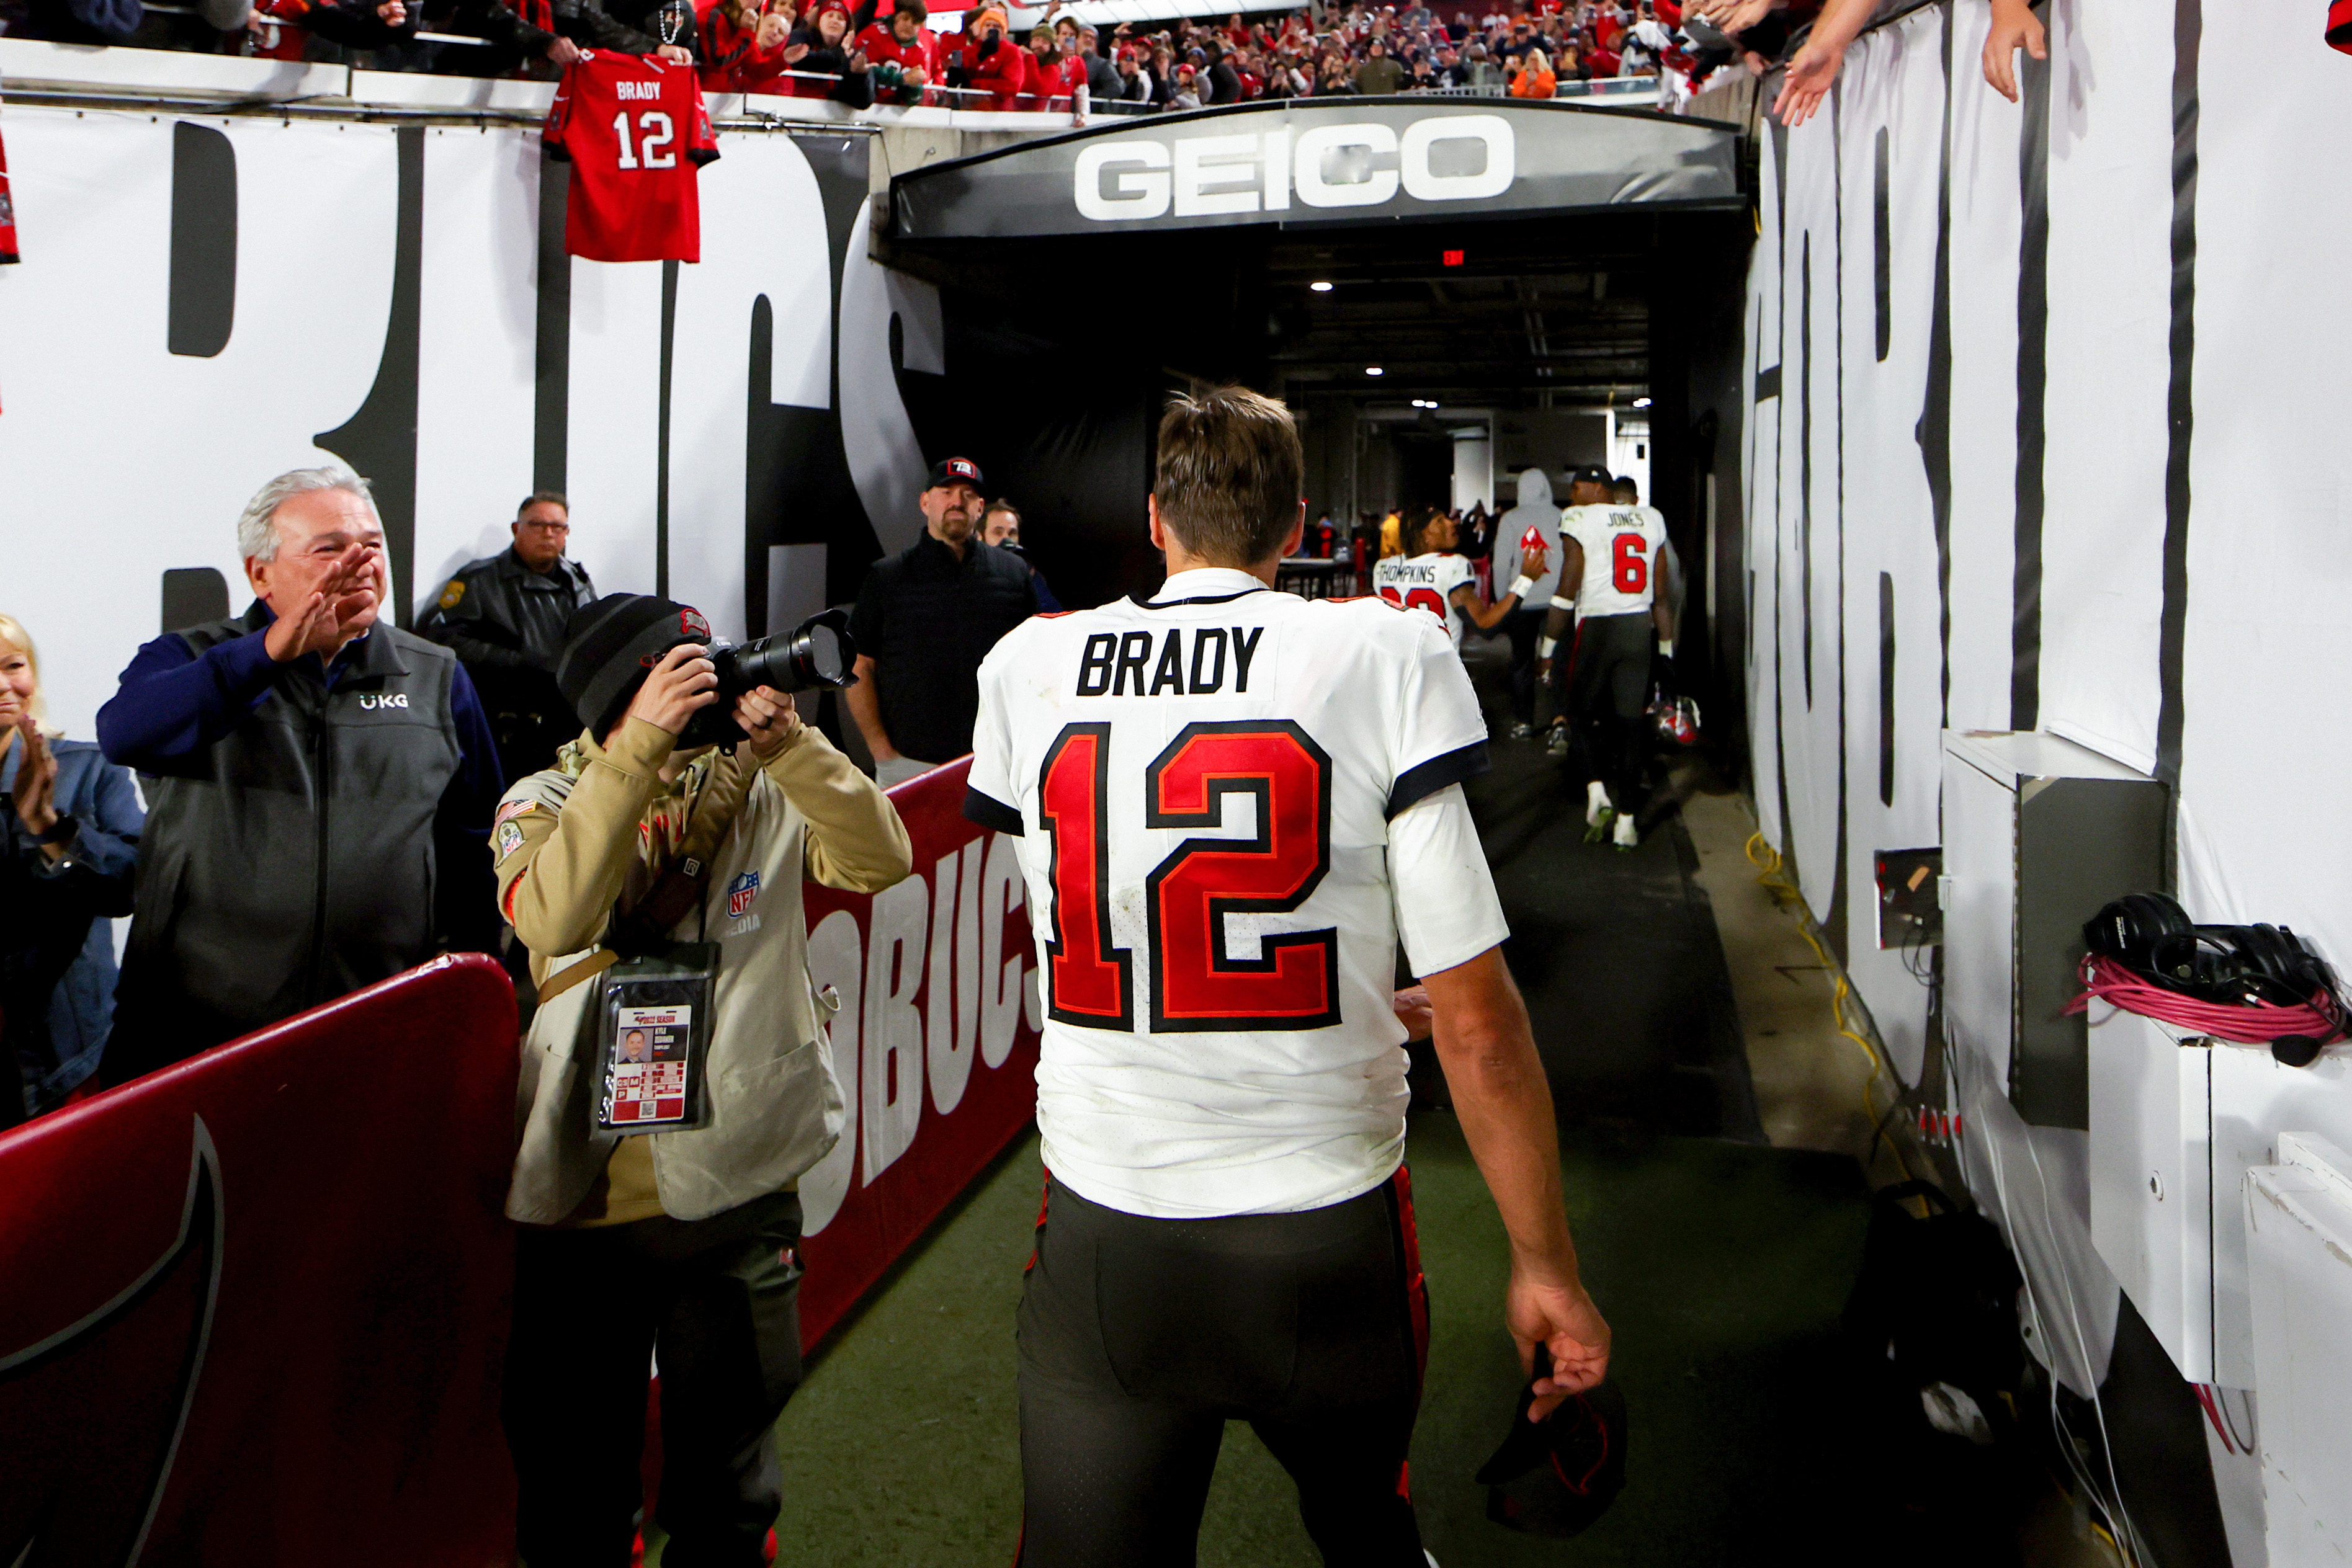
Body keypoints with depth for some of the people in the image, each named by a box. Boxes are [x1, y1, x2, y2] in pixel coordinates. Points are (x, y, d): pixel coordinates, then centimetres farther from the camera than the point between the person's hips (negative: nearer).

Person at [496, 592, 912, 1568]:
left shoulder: (760, 793, 2)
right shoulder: (545, 803, -1)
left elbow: (882, 860, -12)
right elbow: (552, 917, -22)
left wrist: (788, 745, -22)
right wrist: (642, 752, -27)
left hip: (739, 1194, 1)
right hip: (586, 1198, -1)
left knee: (727, 1481, 16)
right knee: (574, 1490, 15)